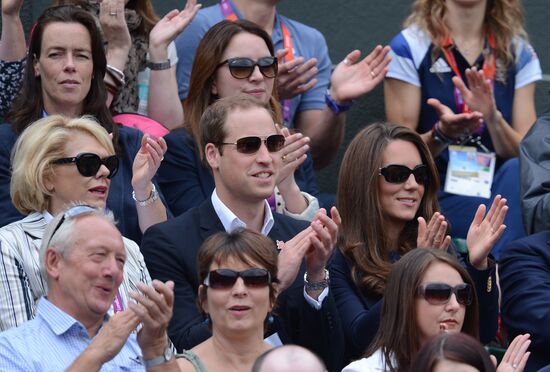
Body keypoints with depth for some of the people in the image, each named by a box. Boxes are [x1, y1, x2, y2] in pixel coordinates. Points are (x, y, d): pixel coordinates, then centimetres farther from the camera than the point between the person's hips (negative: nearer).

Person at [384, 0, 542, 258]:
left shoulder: (519, 53, 10)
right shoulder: (410, 48, 0)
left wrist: (492, 118, -18)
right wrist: (440, 134, -21)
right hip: (436, 194, -4)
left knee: (517, 171, -32)